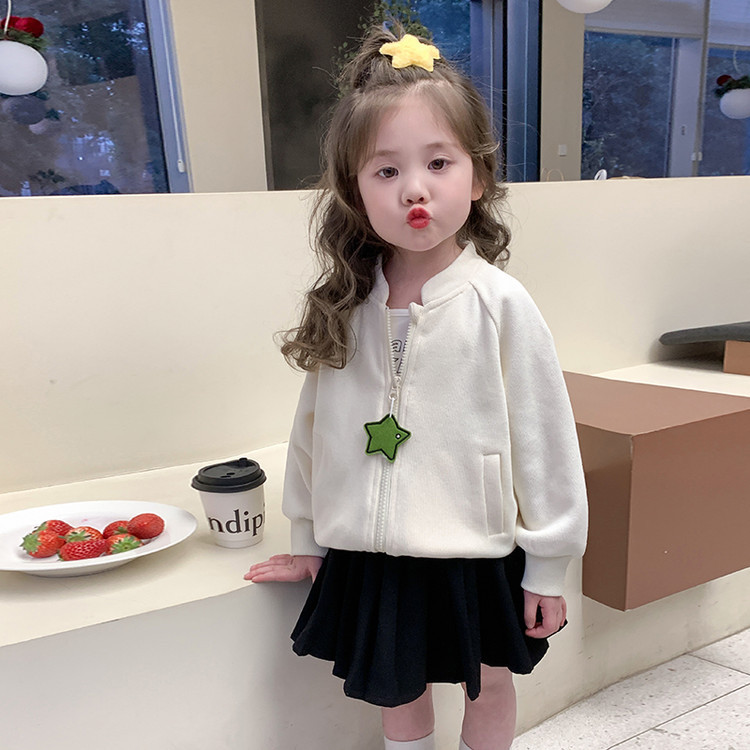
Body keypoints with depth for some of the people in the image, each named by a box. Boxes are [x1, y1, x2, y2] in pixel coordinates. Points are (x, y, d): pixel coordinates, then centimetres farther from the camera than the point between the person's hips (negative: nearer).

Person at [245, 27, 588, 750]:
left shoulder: (498, 303, -16)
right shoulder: (343, 308, -5)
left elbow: (544, 438, -11)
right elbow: (314, 426, 4)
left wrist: (548, 564, -5)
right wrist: (308, 541, 10)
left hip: (476, 554, -2)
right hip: (371, 556, 3)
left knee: (487, 688, 21)